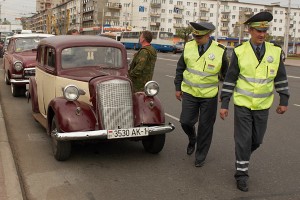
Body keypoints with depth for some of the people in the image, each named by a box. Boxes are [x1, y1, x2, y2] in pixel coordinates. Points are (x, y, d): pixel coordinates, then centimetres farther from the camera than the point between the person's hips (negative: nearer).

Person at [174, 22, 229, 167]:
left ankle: (200, 156, 24)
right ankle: (192, 139, 35)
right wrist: (177, 87, 9)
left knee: (205, 126, 6)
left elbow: (226, 74, 2)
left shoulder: (219, 51, -11)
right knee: (186, 122, 0)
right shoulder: (188, 47, -4)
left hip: (209, 95, -2)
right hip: (189, 92, 2)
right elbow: (180, 68, 8)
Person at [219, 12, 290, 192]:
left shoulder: (275, 51, -3)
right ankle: (242, 173, 13)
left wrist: (284, 101, 4)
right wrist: (224, 104, -8)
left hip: (262, 106, 3)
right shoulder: (240, 52, -9)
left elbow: (281, 78, 5)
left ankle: (242, 155, 43)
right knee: (243, 139, -2)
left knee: (257, 140, 12)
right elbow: (230, 79, -6)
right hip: (242, 104, -3)